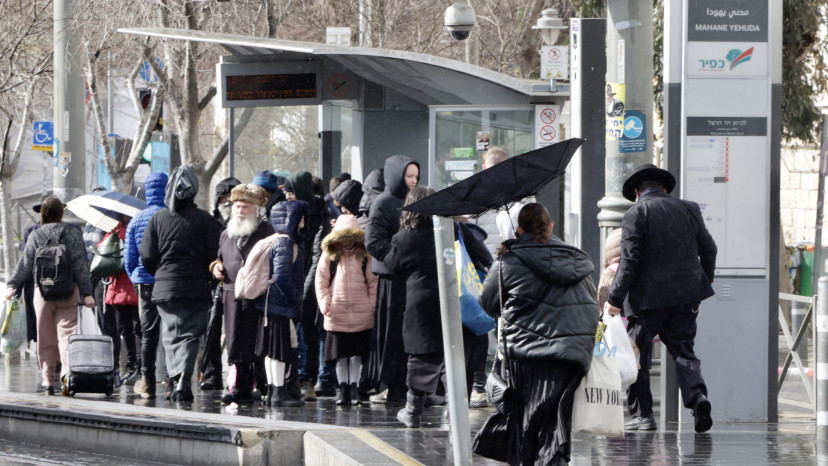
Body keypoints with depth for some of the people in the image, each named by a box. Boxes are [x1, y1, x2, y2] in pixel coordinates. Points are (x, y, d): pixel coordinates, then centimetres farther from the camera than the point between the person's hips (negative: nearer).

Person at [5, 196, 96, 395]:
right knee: (66, 333, -7)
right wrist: (87, 293, -3)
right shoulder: (73, 233, 2)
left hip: (42, 292, 1)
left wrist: (12, 285, 8)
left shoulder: (35, 236, 5)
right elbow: (80, 265, -2)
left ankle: (48, 382, 9)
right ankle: (67, 370, -31)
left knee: (46, 339, 7)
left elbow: (24, 264, 2)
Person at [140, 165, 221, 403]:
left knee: (171, 333, 11)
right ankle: (183, 378, -16)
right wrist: (206, 277, 13)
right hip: (197, 289, -1)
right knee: (190, 334, 1)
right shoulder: (205, 219, -3)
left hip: (165, 286, 1)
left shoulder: (158, 217, 1)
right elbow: (213, 256, -5)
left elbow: (147, 257, 0)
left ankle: (175, 377, 0)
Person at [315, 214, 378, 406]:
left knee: (357, 354, 1)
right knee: (340, 356, 5)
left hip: (361, 316, 0)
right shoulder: (329, 257, 5)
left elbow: (373, 282, 6)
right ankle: (343, 389, 12)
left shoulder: (365, 257, 4)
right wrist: (326, 305, -4)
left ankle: (354, 389, 8)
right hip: (336, 316, 0)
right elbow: (321, 282, 5)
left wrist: (372, 304, -2)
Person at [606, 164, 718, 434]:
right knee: (682, 348, 9)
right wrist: (704, 284, 28)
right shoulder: (689, 209, 11)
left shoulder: (636, 214, -5)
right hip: (687, 294, 5)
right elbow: (708, 250, 15)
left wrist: (615, 298, -8)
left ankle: (642, 414, 7)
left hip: (648, 295, -5)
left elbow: (629, 260, -12)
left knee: (637, 355, 6)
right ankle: (696, 396, -15)